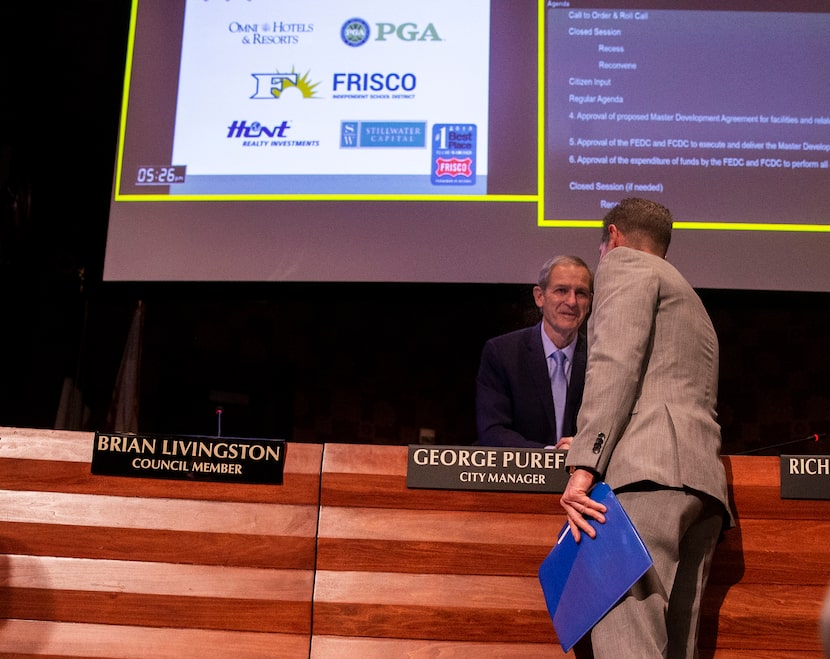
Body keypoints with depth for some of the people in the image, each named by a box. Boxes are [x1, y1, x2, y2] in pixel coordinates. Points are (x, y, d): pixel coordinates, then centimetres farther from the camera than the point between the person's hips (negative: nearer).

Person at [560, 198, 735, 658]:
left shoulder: (624, 263, 11)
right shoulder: (691, 302, 37)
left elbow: (615, 360, -7)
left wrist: (583, 466, -16)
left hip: (648, 466, -9)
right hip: (703, 481, 9)